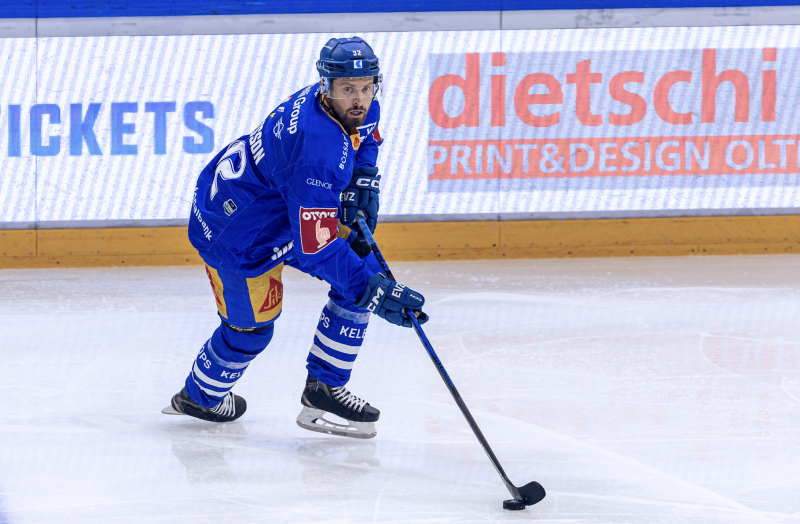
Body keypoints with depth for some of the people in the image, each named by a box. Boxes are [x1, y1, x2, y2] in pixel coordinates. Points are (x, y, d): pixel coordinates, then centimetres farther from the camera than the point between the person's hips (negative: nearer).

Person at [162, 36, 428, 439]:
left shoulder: (357, 109, -11)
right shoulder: (319, 149, -39)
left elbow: (364, 135, 19)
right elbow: (315, 246, -36)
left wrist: (364, 180, 3)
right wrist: (372, 290, -38)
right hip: (234, 225, -9)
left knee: (364, 271, 0)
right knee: (251, 327, 7)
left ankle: (323, 387, 11)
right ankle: (198, 398, 38)